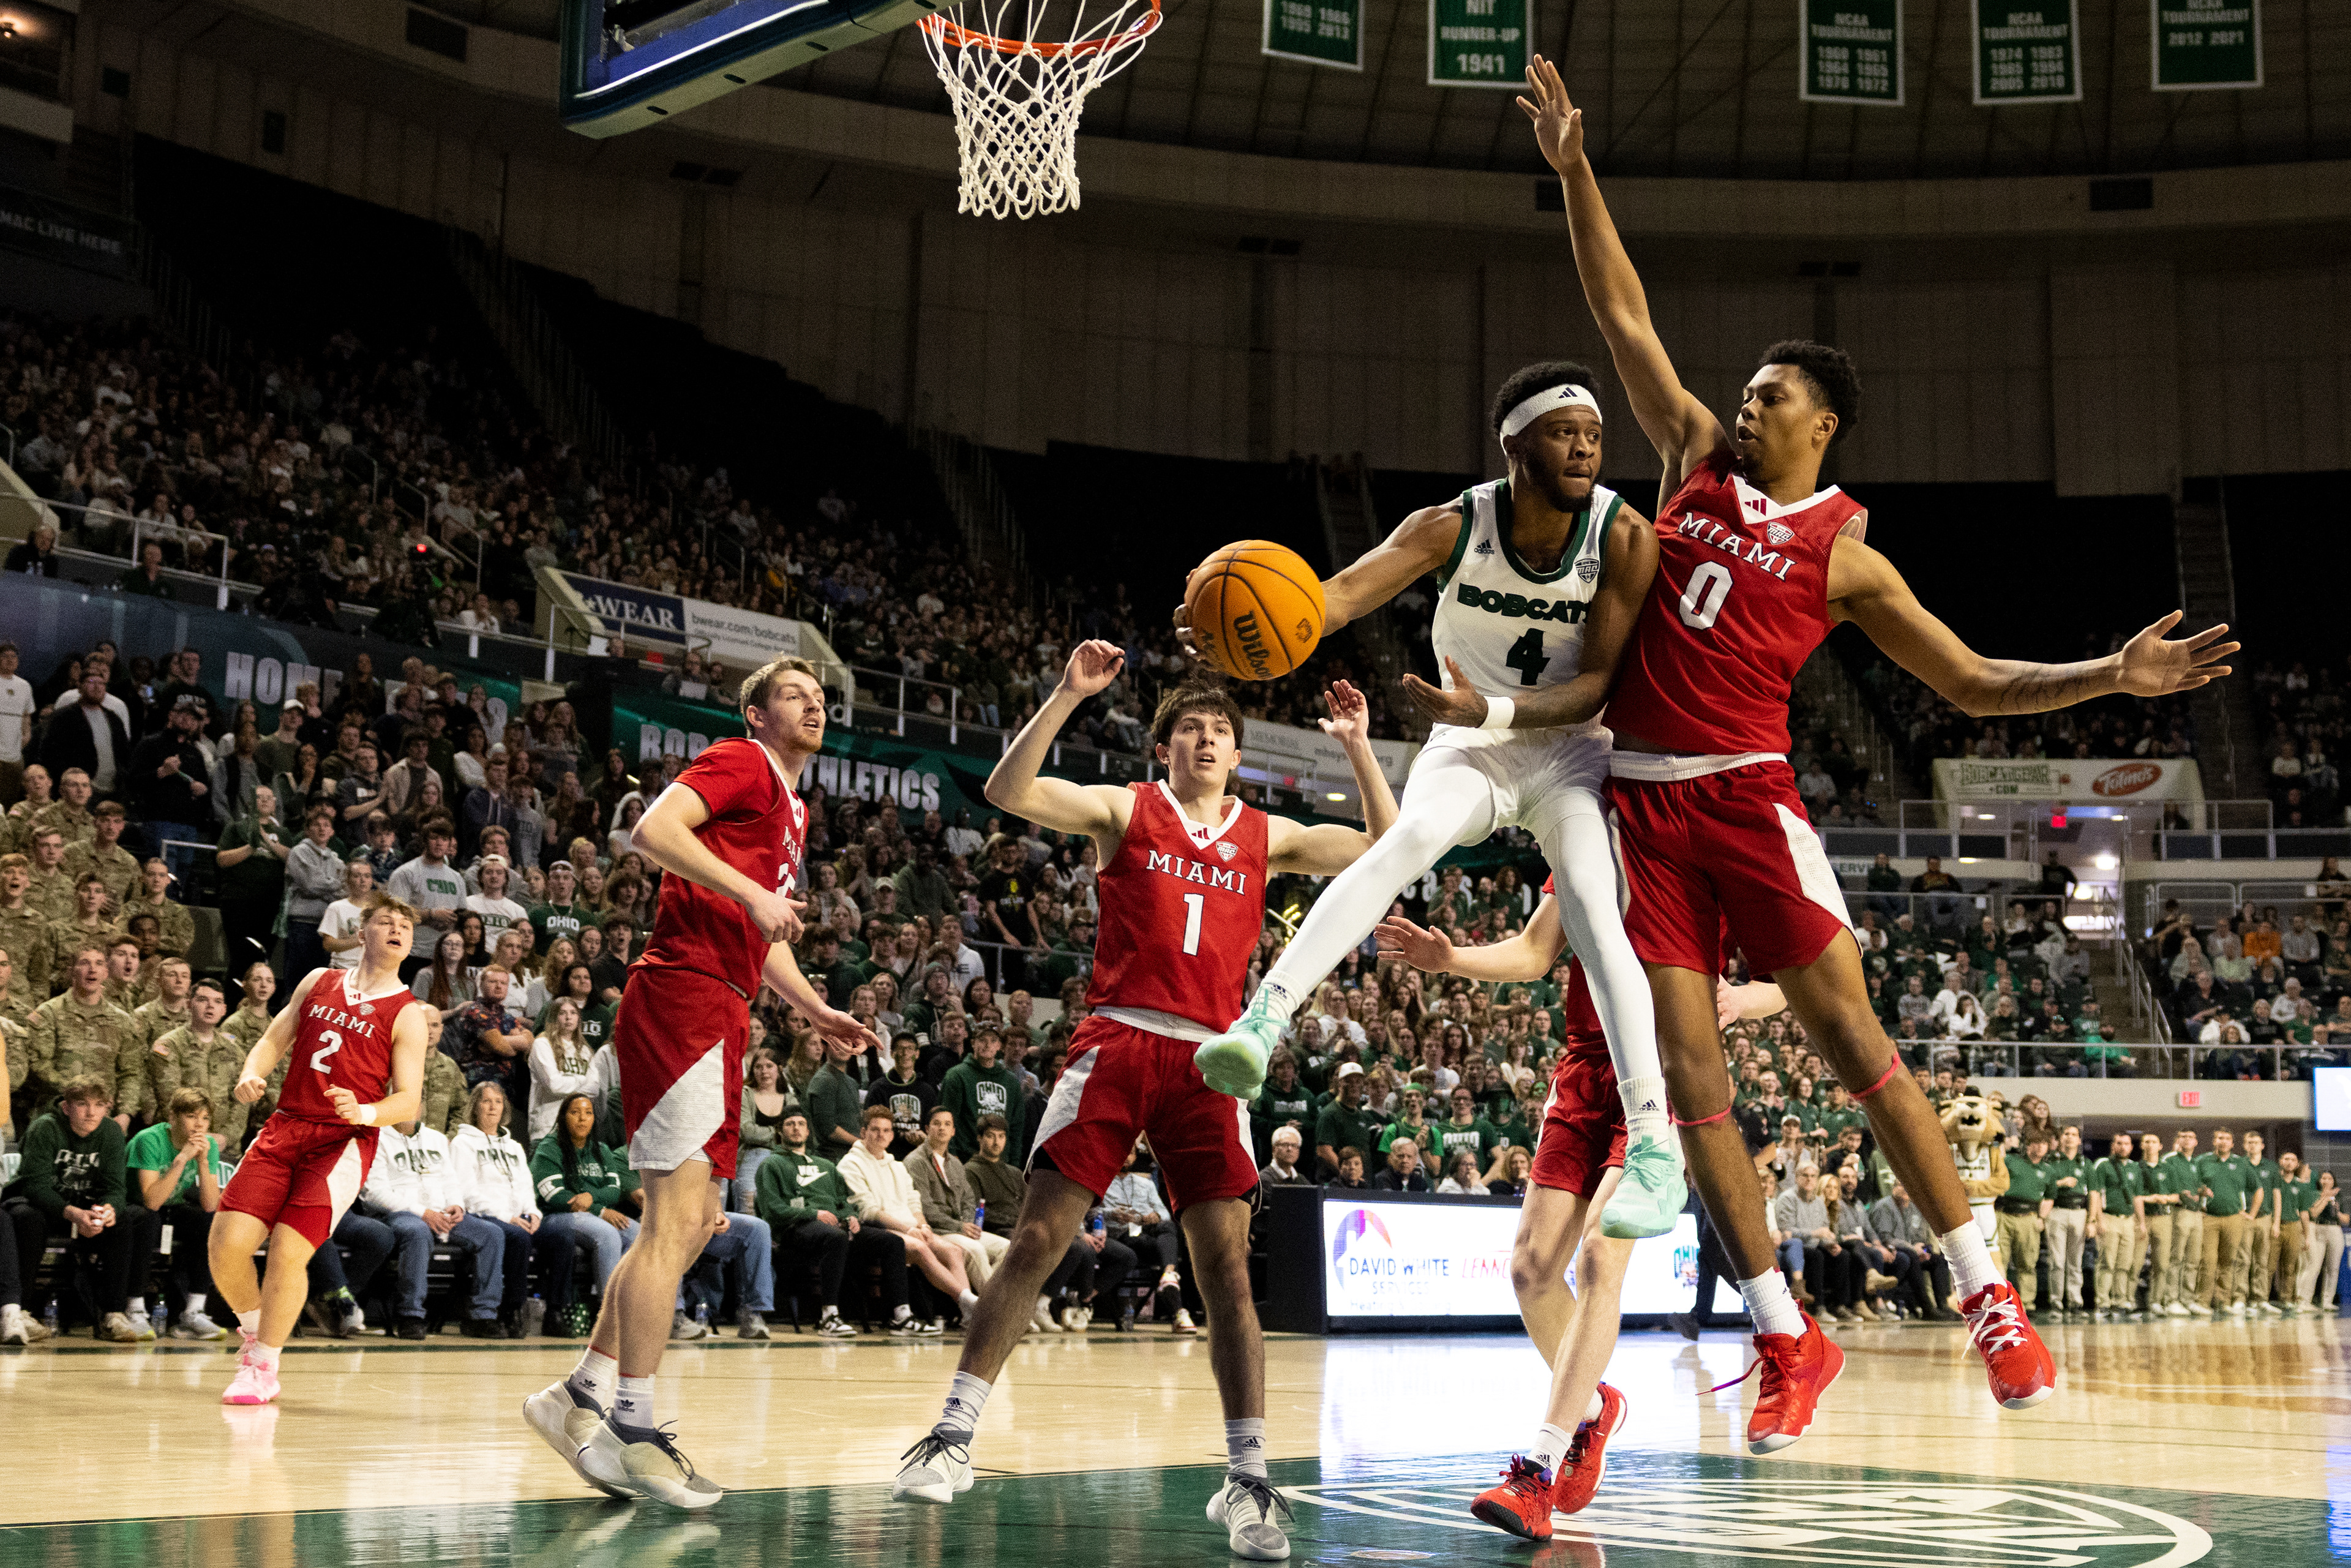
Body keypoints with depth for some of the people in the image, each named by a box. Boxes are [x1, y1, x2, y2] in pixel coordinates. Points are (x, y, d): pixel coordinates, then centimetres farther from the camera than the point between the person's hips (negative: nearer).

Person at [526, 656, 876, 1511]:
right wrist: (752, 892, -23)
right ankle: (634, 1429, -10)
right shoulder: (739, 764, -2)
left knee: (692, 1221, 10)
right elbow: (654, 830, -19)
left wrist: (816, 1011, 22)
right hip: (681, 995, -10)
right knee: (678, 1216, -12)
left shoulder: (792, 810, 26)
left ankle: (581, 1394, 15)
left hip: (719, 1014, 10)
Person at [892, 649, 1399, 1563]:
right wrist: (1067, 697, -14)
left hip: (1208, 1060, 2)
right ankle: (953, 1437, 5)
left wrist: (1357, 748, 6)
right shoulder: (1126, 810, 7)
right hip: (1116, 1042, -2)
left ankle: (1246, 1479, 0)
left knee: (1226, 1265, -4)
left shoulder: (1266, 836, 16)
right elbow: (1007, 792, -6)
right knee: (1037, 1239, -4)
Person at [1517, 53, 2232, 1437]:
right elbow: (1624, 315, 16)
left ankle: (1990, 1297, 1)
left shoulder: (1844, 552, 3)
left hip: (1746, 795, -3)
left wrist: (2112, 677, -9)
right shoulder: (1699, 460, 13)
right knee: (1689, 1071, -2)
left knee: (1852, 1037, -8)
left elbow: (1976, 682, 5)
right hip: (1643, 803, 3)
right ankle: (1789, 1338, 5)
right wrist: (1574, 169, 14)